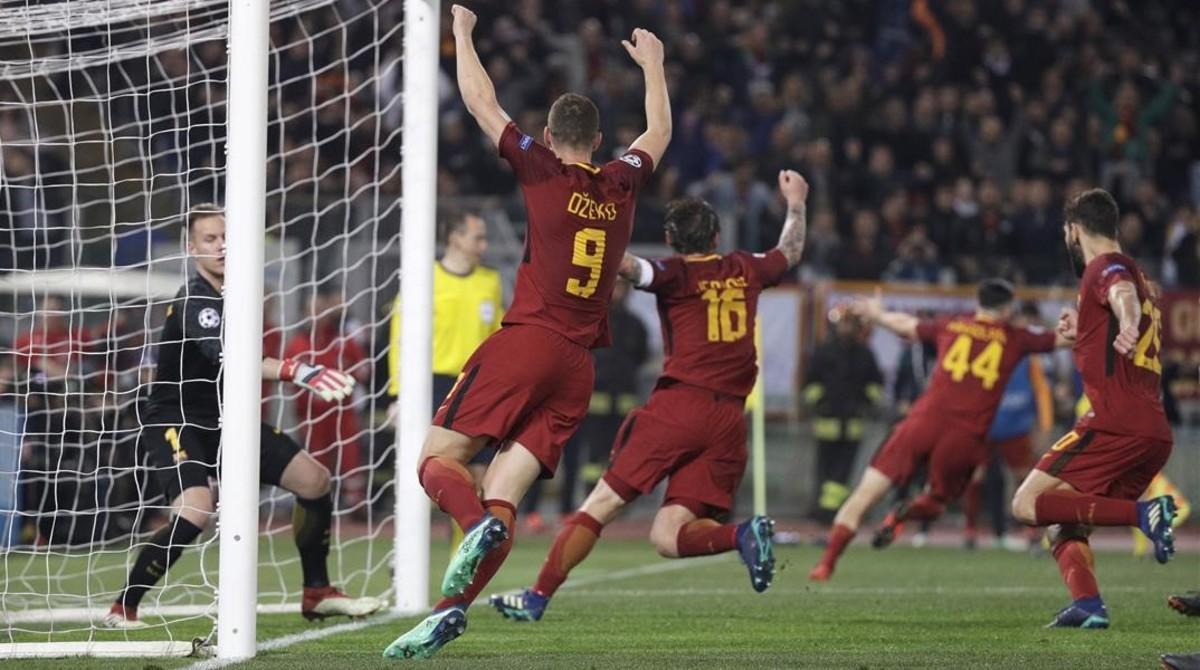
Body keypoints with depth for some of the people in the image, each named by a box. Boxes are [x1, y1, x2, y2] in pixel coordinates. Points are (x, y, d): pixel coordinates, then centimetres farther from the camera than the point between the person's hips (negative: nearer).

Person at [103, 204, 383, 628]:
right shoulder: (195, 302, -24)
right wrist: (297, 372, -51)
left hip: (223, 418, 9)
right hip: (174, 422, -9)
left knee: (314, 480, 3)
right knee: (196, 511, -31)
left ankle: (317, 594, 18)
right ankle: (122, 608, -15)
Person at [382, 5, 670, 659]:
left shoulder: (543, 170, 2)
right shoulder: (622, 185, 14)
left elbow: (481, 102, 9)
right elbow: (658, 131, 35)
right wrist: (652, 64, 50)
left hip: (525, 341, -5)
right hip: (578, 366, 5)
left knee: (437, 458, -6)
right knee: (503, 497, -1)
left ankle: (477, 525, -37)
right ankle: (448, 611, -17)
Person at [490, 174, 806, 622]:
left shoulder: (676, 274, 2)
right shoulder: (745, 270, 17)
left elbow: (628, 266, -19)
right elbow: (790, 253, 38)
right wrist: (795, 204, 54)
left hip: (679, 404, -4)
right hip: (729, 420, 4)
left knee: (601, 504, 0)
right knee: (667, 537, 2)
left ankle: (538, 597, -3)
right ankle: (744, 534, -24)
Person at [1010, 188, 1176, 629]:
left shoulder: (1104, 267, -2)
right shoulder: (1136, 273, 27)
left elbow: (1124, 293, -28)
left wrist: (1128, 327, -48)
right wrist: (1084, 332, 54)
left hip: (1116, 423, -9)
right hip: (1157, 433, 9)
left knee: (1028, 505, -12)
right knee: (1063, 524, 12)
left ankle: (1143, 514, -24)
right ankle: (1087, 604, -11)